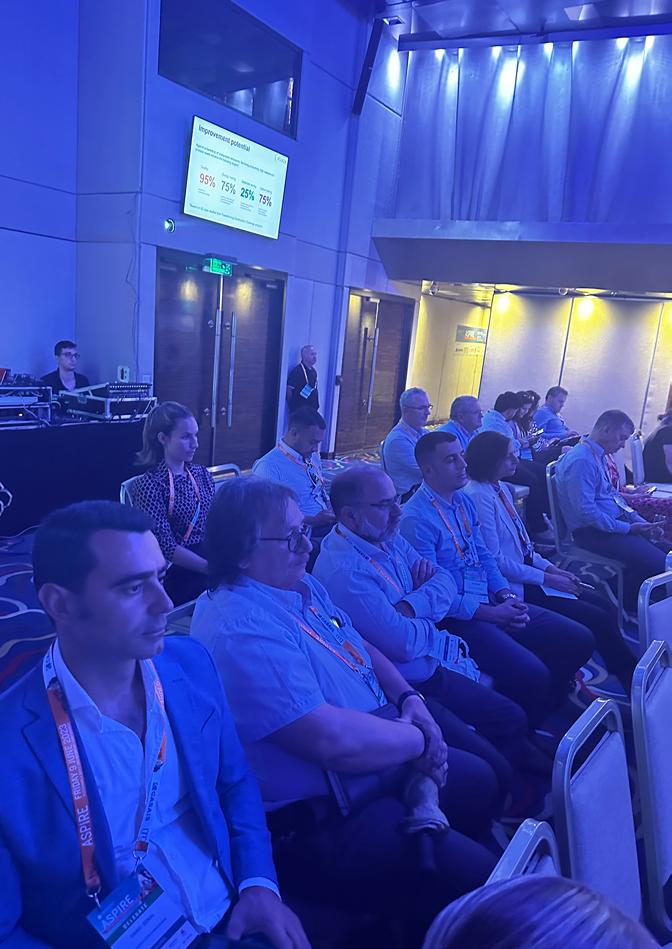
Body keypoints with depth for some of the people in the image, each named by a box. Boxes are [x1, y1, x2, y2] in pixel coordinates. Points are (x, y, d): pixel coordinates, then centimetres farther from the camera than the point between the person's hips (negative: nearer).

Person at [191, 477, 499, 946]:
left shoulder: (302, 585, 2)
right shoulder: (242, 632, -30)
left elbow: (362, 648, 15)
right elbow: (336, 742, -33)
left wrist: (410, 699, -3)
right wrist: (418, 740, -16)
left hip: (378, 764, 10)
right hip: (319, 823, -10)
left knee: (481, 782, 22)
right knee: (474, 877, -15)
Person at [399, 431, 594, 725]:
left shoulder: (464, 500, 11)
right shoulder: (415, 519, -17)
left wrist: (506, 595, -1)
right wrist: (491, 614, -16)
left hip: (492, 604, 9)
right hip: (457, 618, -9)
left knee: (579, 640, 3)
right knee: (532, 674, -25)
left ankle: (548, 708, 22)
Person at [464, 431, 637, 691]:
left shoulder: (500, 488, 9)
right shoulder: (478, 496, -19)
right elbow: (495, 560, -20)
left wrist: (551, 568, 3)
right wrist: (546, 578, -13)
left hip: (527, 572, 9)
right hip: (514, 586, -9)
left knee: (603, 605, 1)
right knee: (597, 619, -10)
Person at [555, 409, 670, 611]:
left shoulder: (600, 456, 13)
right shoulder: (581, 460, -19)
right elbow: (587, 512, -23)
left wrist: (640, 521, 8)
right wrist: (628, 528, -17)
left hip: (615, 523, 10)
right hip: (593, 532, -10)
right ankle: (630, 604, 5)